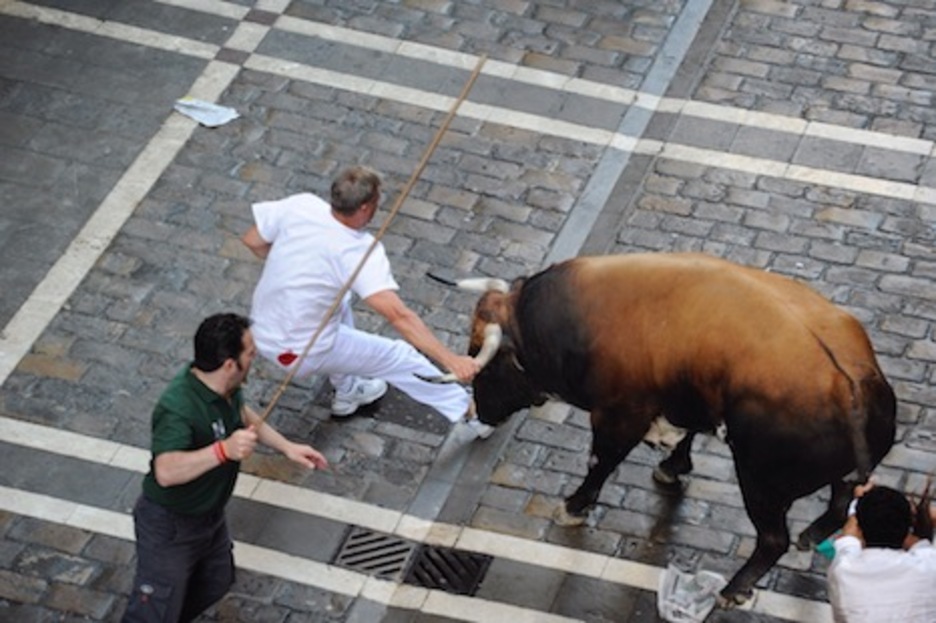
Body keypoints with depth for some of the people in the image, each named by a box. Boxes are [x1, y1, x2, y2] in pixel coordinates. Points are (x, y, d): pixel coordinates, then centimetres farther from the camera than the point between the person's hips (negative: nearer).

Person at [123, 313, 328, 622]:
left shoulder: (226, 387, -10)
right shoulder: (178, 408, -37)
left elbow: (243, 414, 13)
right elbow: (166, 471, -51)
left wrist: (287, 447, 8)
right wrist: (224, 450, -60)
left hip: (210, 515, 9)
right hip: (169, 527, -9)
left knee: (217, 582, 28)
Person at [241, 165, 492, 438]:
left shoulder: (301, 205, -14)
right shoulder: (361, 252, -27)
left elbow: (252, 241, 0)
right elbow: (399, 316, -34)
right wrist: (450, 360, -37)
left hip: (261, 332, 6)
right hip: (303, 355, -6)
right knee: (399, 356, 10)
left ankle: (347, 390, 44)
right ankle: (469, 413, 25)